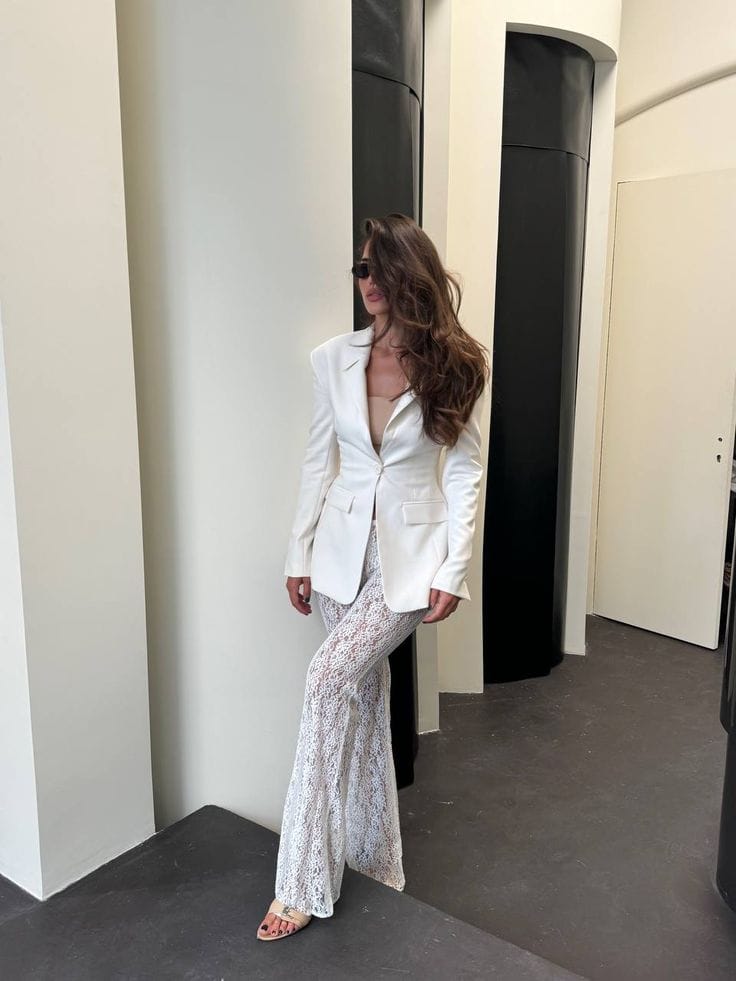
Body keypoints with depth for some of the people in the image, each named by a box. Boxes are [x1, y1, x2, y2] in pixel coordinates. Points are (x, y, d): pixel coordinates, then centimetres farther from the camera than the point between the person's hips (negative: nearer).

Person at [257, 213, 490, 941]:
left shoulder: (452, 367, -6)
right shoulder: (332, 360, 1)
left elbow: (465, 472, -4)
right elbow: (318, 464, 5)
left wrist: (454, 569, -9)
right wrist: (299, 555, 4)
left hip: (411, 553, -3)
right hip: (342, 550, 4)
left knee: (329, 677, -17)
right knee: (363, 696, 12)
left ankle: (303, 881, -2)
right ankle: (374, 859, 32)